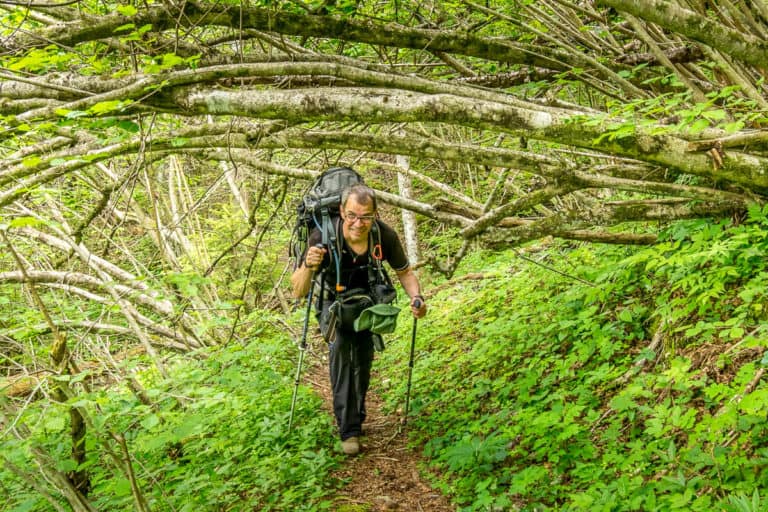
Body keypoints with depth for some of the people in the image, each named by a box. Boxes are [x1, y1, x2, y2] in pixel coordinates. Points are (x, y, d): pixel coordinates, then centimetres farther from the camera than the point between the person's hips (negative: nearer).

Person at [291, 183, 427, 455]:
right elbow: (298, 292, -33)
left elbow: (405, 272, -11)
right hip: (334, 301, -2)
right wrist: (308, 266, -54)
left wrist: (416, 297, -31)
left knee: (364, 357, 5)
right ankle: (348, 427, -21)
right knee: (340, 346, -26)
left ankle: (357, 416, 31)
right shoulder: (323, 237, -36)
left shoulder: (385, 236, -30)